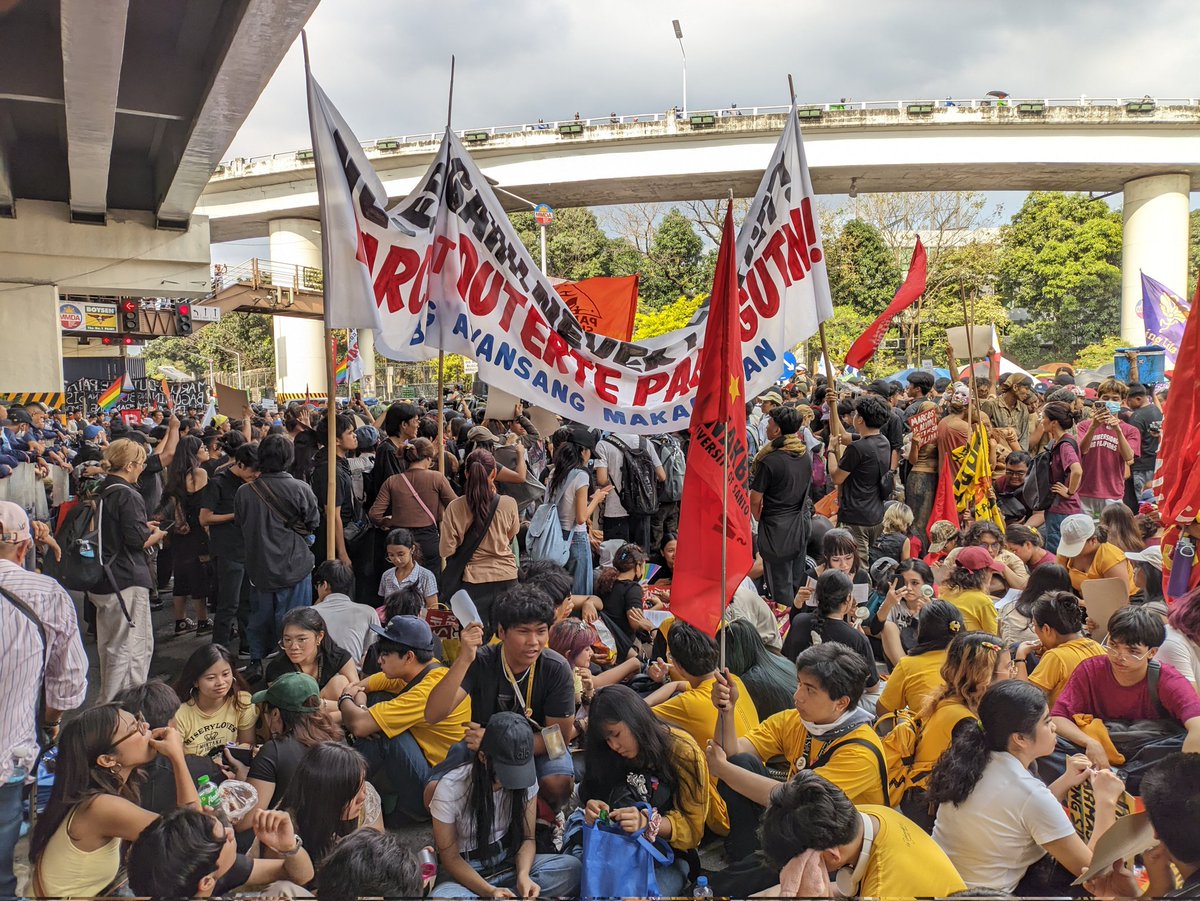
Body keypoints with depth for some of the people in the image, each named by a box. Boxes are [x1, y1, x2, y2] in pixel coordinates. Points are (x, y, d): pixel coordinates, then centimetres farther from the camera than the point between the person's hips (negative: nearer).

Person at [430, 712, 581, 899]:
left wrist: (523, 875, -24)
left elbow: (527, 838, -2)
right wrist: (489, 891, -29)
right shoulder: (450, 788, -21)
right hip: (466, 870, -4)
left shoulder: (526, 777, -11)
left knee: (571, 868, -23)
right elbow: (450, 858, -13)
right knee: (442, 897, -39)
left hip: (509, 861, 4)